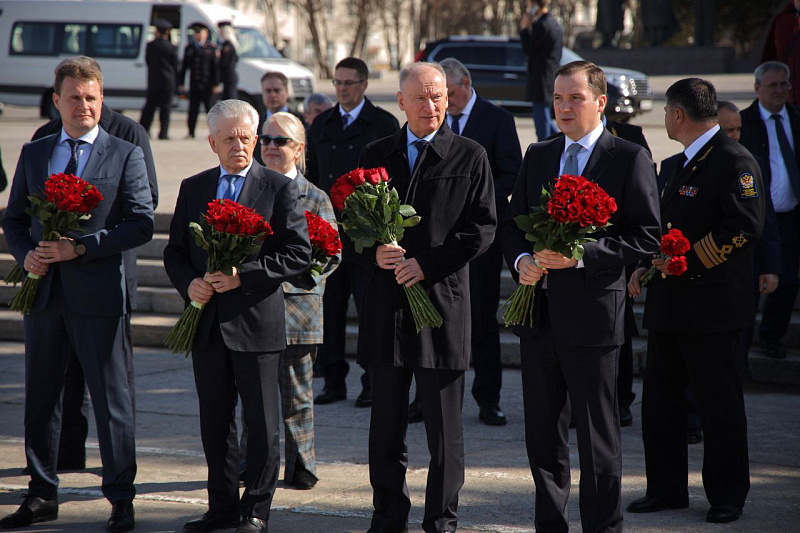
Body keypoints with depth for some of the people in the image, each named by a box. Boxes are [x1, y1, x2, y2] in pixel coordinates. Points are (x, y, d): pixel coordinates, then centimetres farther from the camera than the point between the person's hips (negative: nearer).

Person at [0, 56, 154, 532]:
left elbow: (141, 224, -8)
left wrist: (79, 248, -15)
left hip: (98, 294, -4)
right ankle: (42, 494, 20)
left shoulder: (126, 155, 0)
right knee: (40, 397, 10)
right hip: (44, 291, 4)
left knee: (111, 398, -1)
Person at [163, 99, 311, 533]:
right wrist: (189, 283, -7)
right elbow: (175, 251, 14)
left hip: (256, 321, -4)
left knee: (262, 422, 0)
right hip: (207, 321, 4)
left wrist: (243, 276, -16)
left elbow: (299, 254, -8)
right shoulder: (193, 188, 12)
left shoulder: (280, 188, -2)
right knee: (214, 421, 11)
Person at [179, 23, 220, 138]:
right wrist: (181, 83, 8)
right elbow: (184, 67, 13)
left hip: (207, 85, -3)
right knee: (193, 110, 3)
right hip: (194, 84, 3)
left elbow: (216, 67, -2)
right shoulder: (189, 48, 12)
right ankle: (191, 132, 8)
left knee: (210, 108, -1)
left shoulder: (212, 48, 1)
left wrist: (216, 84, -8)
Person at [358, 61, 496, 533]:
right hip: (386, 304, 3)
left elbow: (483, 229, -5)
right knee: (386, 423, 9)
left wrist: (426, 264, -13)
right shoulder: (376, 155, 11)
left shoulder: (470, 157, 1)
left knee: (444, 427, 3)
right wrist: (375, 252, -9)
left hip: (442, 298, -3)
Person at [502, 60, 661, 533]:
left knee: (597, 436, 0)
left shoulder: (631, 159, -5)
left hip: (593, 312, -6)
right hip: (539, 310, 6)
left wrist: (582, 255, -19)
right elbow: (513, 223, 17)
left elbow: (647, 237, -10)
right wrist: (521, 260, -4)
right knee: (542, 433, 12)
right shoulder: (538, 157, 13)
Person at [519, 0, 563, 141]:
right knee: (544, 118, 18)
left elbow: (528, 49, -13)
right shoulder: (555, 25, 14)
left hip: (541, 79, -10)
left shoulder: (541, 25, -17)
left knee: (541, 118, -4)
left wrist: (524, 28, -8)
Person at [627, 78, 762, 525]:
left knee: (719, 403, 0)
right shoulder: (684, 164, 17)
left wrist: (687, 261, -20)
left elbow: (746, 225, -21)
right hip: (670, 303, 9)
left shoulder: (735, 161, -12)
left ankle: (727, 496, 10)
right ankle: (667, 488, 19)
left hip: (712, 303, -9)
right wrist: (648, 266, 10)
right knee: (660, 399, 10)